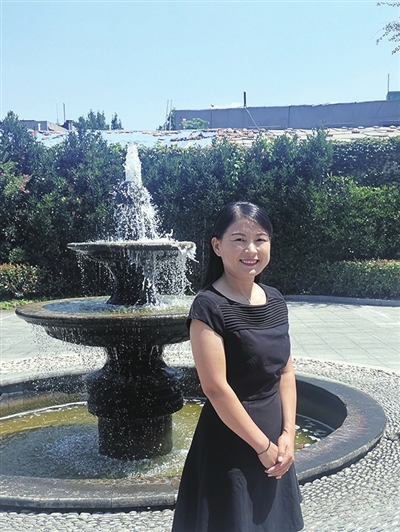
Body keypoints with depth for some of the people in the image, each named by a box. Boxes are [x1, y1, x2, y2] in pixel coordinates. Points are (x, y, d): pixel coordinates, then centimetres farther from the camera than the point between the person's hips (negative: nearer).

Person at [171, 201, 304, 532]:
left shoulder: (275, 300, 2)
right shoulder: (209, 306, -18)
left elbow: (286, 372, 6)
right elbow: (216, 388, -21)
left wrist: (287, 434, -3)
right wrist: (262, 446, -14)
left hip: (274, 439, 7)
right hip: (230, 442, -6)